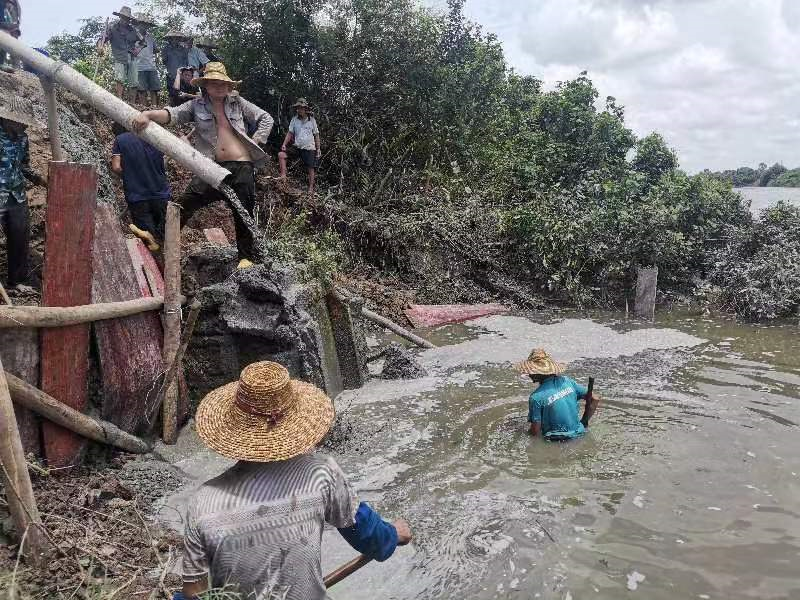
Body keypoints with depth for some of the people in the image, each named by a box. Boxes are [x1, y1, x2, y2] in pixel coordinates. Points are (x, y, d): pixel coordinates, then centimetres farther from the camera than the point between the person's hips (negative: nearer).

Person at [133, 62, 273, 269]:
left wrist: (255, 143, 1)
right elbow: (173, 114, -9)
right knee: (185, 202, -5)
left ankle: (246, 256, 17)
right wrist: (148, 114, -27)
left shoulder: (238, 103, 7)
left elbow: (266, 119, 11)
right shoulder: (196, 106, 7)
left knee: (243, 213, 5)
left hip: (242, 166, -1)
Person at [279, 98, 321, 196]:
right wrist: (284, 144, -11)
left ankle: (311, 188, 14)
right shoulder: (294, 119, 1)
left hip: (309, 147, -2)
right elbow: (290, 133, 1)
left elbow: (316, 135, 4)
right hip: (297, 146, 2)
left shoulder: (312, 120, -1)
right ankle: (283, 175, -17)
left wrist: (318, 149, 2)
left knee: (311, 168, 2)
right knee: (281, 154, -16)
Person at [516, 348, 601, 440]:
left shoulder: (536, 397, -19)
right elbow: (595, 399, 1)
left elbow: (535, 431, -16)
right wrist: (584, 422, 10)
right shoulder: (567, 381, -3)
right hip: (577, 433, 6)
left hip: (556, 440, -6)